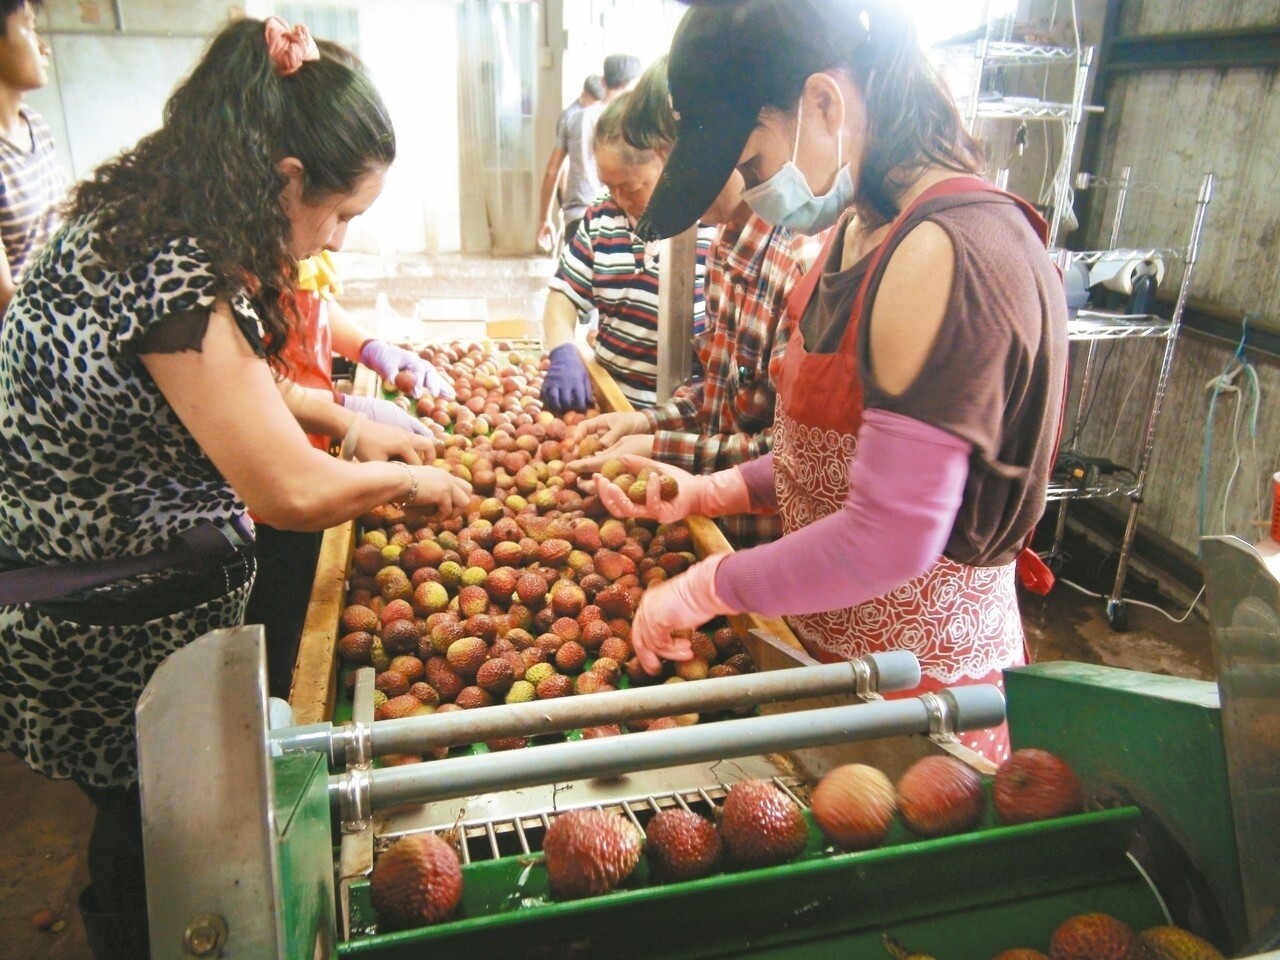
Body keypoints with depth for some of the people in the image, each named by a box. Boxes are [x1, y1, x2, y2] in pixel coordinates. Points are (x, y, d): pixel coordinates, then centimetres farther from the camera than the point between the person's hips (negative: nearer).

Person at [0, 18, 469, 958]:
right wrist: (412, 480, -10)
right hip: (119, 640, -9)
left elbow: (218, 386, 14)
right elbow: (293, 493, -28)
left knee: (147, 824, 27)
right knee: (153, 838, 16)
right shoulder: (173, 282, -30)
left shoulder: (134, 217, 0)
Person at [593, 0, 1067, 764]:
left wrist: (703, 588, -16)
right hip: (832, 649, 8)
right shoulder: (863, 231, 5)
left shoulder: (948, 255, -25)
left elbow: (891, 538, -27)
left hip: (916, 680, -8)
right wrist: (710, 492, 1)